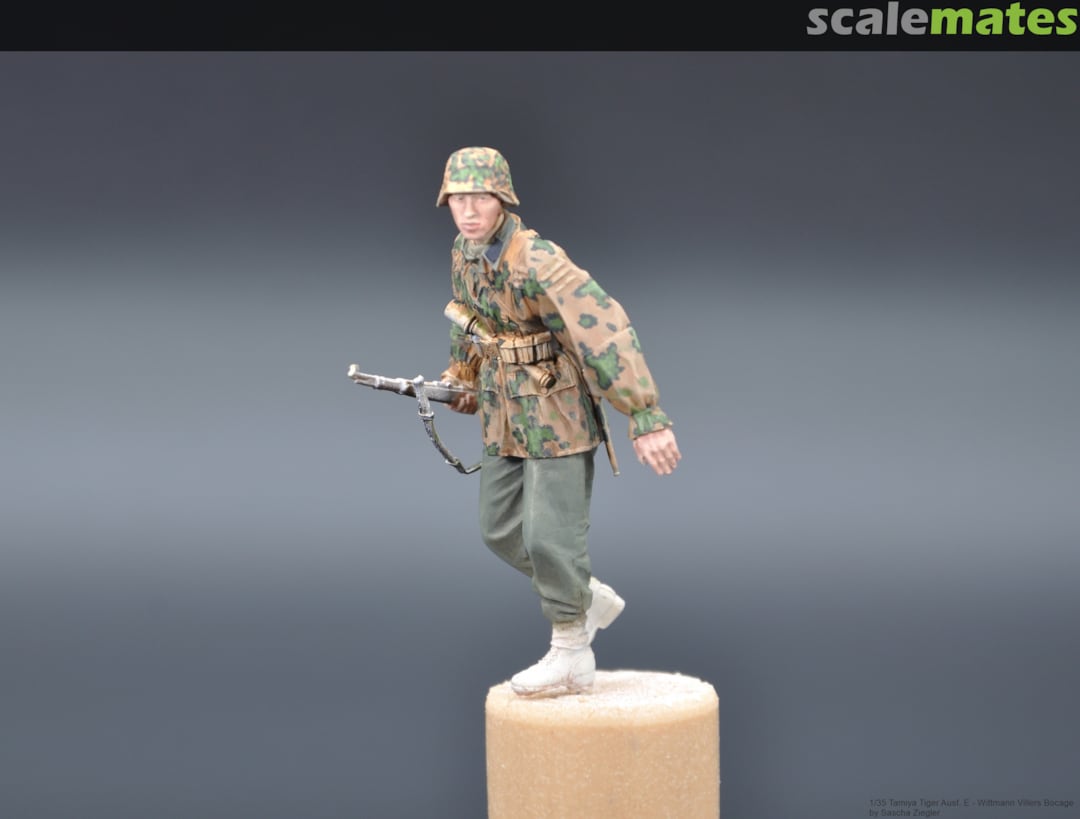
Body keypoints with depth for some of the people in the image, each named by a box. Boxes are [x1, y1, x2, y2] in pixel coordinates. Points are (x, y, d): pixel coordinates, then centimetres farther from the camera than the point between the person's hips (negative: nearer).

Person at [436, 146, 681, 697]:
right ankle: (592, 600, 31)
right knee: (502, 530, 12)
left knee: (551, 536, -6)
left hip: (559, 413, -8)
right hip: (506, 415, 8)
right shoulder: (464, 253, 0)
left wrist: (646, 418, -37)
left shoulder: (537, 260, -27)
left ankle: (571, 657, 9)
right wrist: (460, 377, 27)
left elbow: (607, 333, -33)